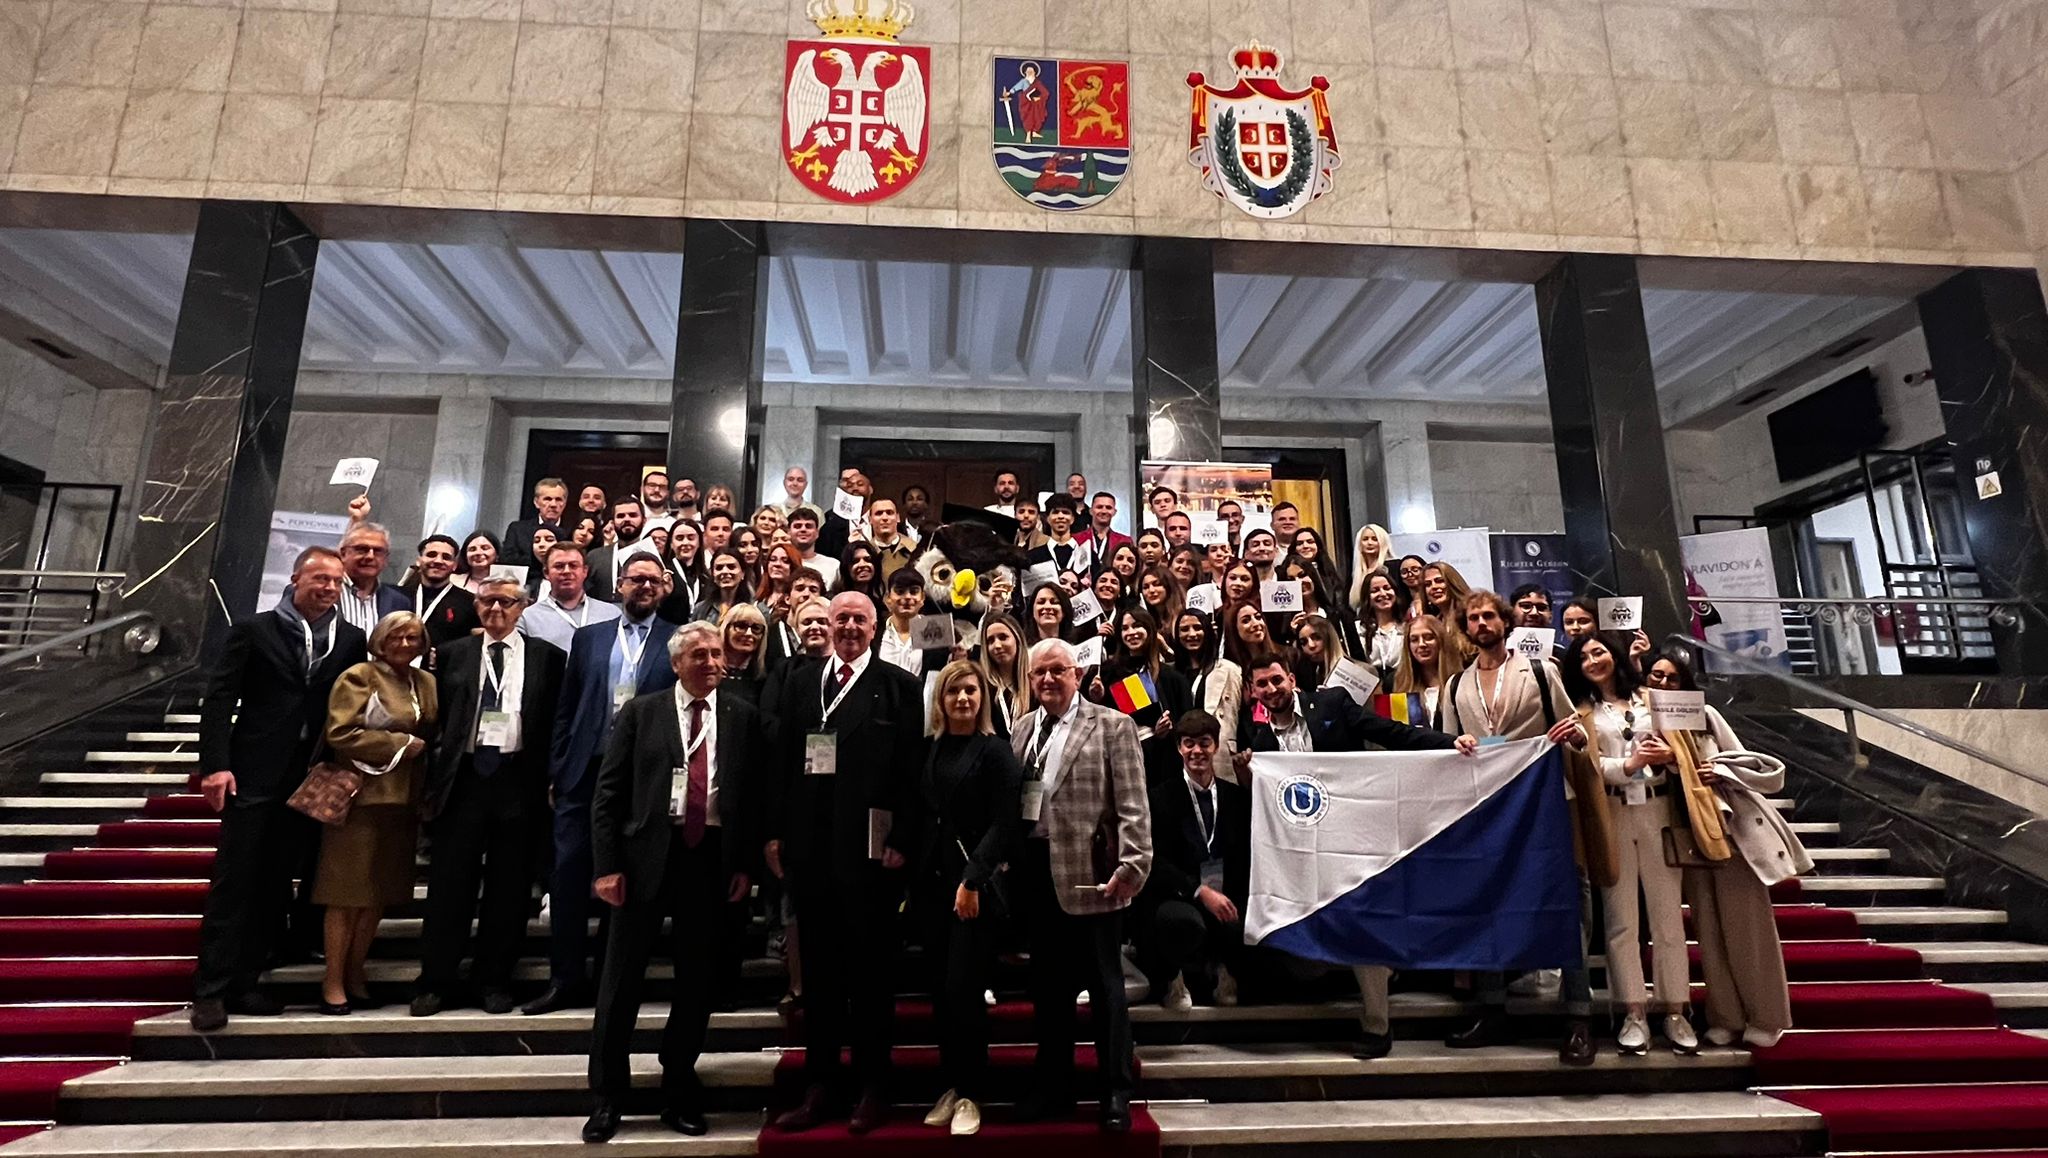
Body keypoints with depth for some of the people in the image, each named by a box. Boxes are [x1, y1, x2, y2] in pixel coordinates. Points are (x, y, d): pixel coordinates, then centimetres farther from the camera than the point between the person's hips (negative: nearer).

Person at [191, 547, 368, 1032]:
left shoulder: (351, 639, 6)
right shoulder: (255, 629, 0)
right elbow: (219, 698, -4)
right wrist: (215, 764, -12)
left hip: (310, 782, 3)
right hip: (254, 776, -3)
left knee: (275, 886, 9)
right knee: (233, 881, 0)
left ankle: (243, 982, 20)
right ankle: (210, 989, 9)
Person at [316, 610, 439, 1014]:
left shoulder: (426, 682, 13)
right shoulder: (357, 677, -5)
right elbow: (340, 733, -14)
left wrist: (421, 747, 2)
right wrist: (399, 744, -11)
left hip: (404, 799, 6)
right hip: (363, 795, -6)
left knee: (380, 893, 10)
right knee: (348, 894, 0)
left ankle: (355, 976, 22)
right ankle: (333, 983, 11)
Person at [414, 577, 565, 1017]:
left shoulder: (547, 656, 5)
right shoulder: (454, 654, 11)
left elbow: (557, 719, 3)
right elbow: (438, 718, 9)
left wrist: (551, 780, -3)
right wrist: (433, 780, 4)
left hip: (519, 779, -1)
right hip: (463, 777, 1)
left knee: (508, 888, 7)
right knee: (449, 884, 5)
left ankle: (495, 982, 20)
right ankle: (435, 982, 18)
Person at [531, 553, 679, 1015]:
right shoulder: (588, 638, 12)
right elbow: (566, 709, 11)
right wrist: (556, 769, 5)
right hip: (585, 772, 2)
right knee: (569, 875, 2)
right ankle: (566, 979, 15)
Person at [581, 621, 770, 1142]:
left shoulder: (746, 717, 4)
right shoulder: (640, 712, 3)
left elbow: (759, 795, 3)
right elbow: (608, 792, 1)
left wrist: (747, 865, -3)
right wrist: (607, 864, -6)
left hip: (715, 859, 1)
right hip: (647, 853, 0)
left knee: (698, 982, 11)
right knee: (622, 980, 8)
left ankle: (680, 1094, 28)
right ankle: (608, 1097, 24)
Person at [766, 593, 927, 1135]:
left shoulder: (898, 685, -2)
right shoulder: (801, 679, 9)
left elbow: (910, 770, -6)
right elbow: (783, 759, 7)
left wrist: (901, 842, -10)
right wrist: (775, 831, 3)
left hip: (870, 847, -3)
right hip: (810, 845, 4)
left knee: (871, 969, 9)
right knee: (818, 968, 13)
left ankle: (873, 1086, 23)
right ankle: (818, 1085, 26)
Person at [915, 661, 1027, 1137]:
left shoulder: (995, 750, -5)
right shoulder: (931, 750, 9)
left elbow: (1004, 823, -11)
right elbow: (923, 818, 10)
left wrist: (973, 879, -17)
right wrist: (916, 876, 3)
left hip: (977, 883, -5)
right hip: (934, 882, 5)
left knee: (963, 989, -5)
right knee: (940, 989, 8)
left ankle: (971, 1094, 11)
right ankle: (954, 1085, 23)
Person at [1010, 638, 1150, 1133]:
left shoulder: (1112, 725, -4)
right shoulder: (1023, 728, 12)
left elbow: (1132, 804, -9)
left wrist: (1132, 864, -18)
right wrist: (1009, 861, 6)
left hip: (1089, 871, -5)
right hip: (1034, 871, 5)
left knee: (1103, 984, 7)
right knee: (1047, 983, 16)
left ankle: (1117, 1093, 21)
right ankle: (1053, 1086, 30)